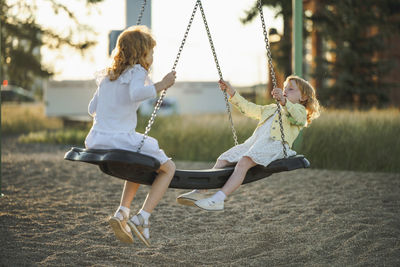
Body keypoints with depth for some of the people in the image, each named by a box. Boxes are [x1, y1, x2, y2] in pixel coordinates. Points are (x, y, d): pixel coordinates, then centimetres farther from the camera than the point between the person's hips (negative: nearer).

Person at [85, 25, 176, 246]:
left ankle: (122, 212, 15)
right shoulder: (136, 72, -6)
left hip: (97, 141, 8)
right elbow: (136, 93, -28)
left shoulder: (107, 75, 17)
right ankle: (141, 218, -4)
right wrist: (159, 86, -18)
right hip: (122, 139, -8)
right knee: (167, 168, 12)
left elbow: (92, 108, 25)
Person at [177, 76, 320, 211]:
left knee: (243, 162, -32)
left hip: (274, 145, -9)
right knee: (223, 159, -7)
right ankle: (199, 192, -13)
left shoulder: (299, 110, 11)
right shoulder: (270, 109, 39)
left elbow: (299, 118, -14)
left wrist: (284, 101, -33)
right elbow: (249, 108, 42)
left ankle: (218, 199, -45)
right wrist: (232, 93, 34)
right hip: (253, 143, 9)